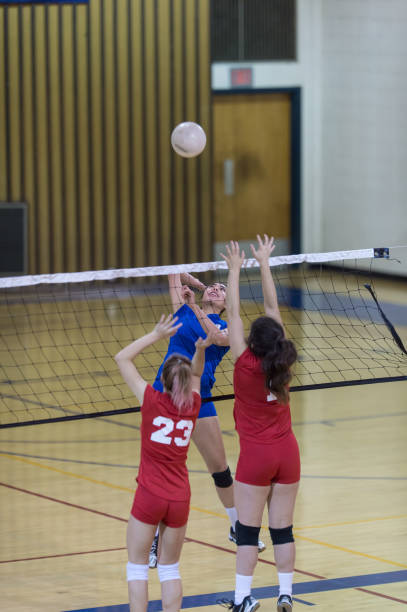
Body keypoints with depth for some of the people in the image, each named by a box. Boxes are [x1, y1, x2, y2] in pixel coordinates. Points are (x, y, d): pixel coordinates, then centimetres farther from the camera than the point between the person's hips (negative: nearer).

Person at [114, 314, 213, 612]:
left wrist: (157, 335, -2)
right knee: (170, 568, 15)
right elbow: (196, 374, 23)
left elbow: (122, 358, -1)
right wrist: (200, 350, 6)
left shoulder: (152, 400, -10)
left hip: (149, 497, -3)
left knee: (138, 567, 6)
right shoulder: (192, 406, 0)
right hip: (180, 498, 3)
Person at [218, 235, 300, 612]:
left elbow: (233, 312, -9)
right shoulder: (281, 363, -6)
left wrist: (235, 270, -2)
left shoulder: (246, 364, -16)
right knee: (283, 528, 8)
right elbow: (272, 308, 2)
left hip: (256, 455, -4)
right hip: (287, 453, 4)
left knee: (247, 529, 3)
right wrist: (264, 264, 8)